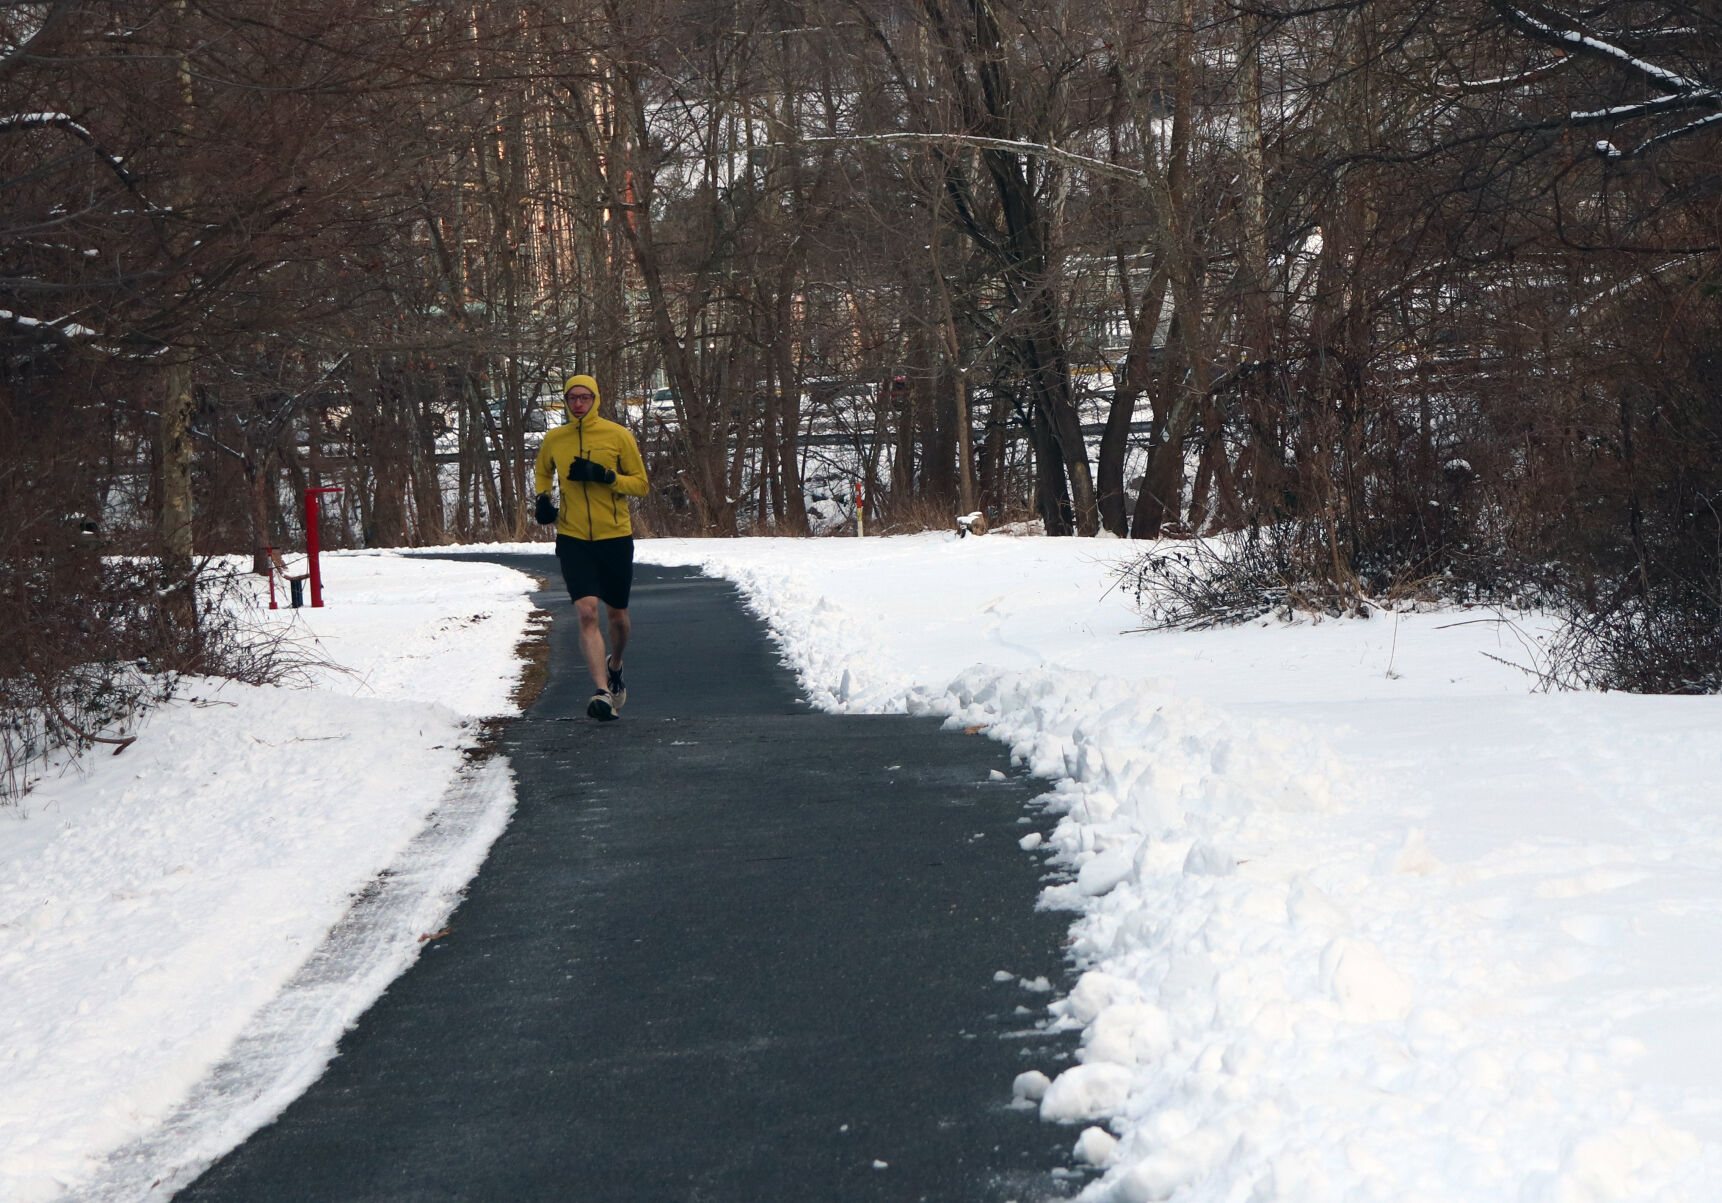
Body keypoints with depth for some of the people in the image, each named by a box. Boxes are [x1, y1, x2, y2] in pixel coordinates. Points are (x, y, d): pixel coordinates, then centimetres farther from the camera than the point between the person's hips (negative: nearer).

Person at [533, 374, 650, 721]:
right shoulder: (553, 440, 4)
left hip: (615, 537, 0)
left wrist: (604, 476, -18)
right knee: (587, 612, -17)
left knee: (617, 616, 13)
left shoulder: (618, 435, -4)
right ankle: (603, 692, -21)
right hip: (573, 539, 0)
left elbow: (641, 484, -2)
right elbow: (542, 472, 24)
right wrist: (542, 498, 4)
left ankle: (615, 666, 44)